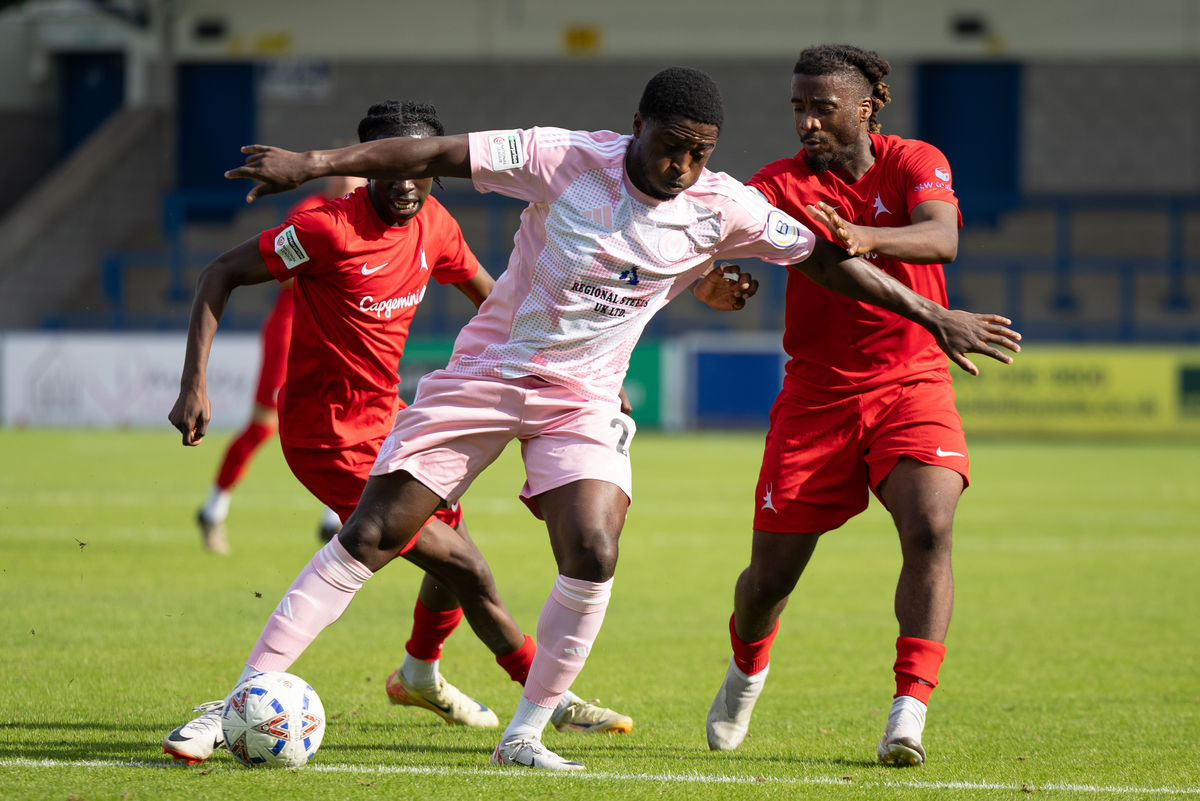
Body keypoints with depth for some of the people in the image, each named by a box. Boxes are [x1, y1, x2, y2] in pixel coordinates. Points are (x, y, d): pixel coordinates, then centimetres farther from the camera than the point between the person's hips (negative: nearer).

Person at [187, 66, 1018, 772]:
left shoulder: (722, 208, -9)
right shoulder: (564, 159, -16)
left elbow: (828, 258, 0)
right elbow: (434, 154, -16)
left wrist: (932, 315, 1)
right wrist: (315, 163, -22)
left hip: (583, 400, 2)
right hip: (483, 376, -2)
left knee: (593, 557, -21)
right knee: (366, 539, -7)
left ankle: (525, 735, -4)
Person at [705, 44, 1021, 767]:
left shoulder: (916, 164, -4)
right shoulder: (784, 182, -2)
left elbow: (942, 238, -24)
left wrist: (866, 238, -44)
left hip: (913, 385, -1)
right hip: (817, 395, 1)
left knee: (930, 531, -26)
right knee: (770, 576, 4)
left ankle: (909, 713, -25)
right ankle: (748, 668, 38)